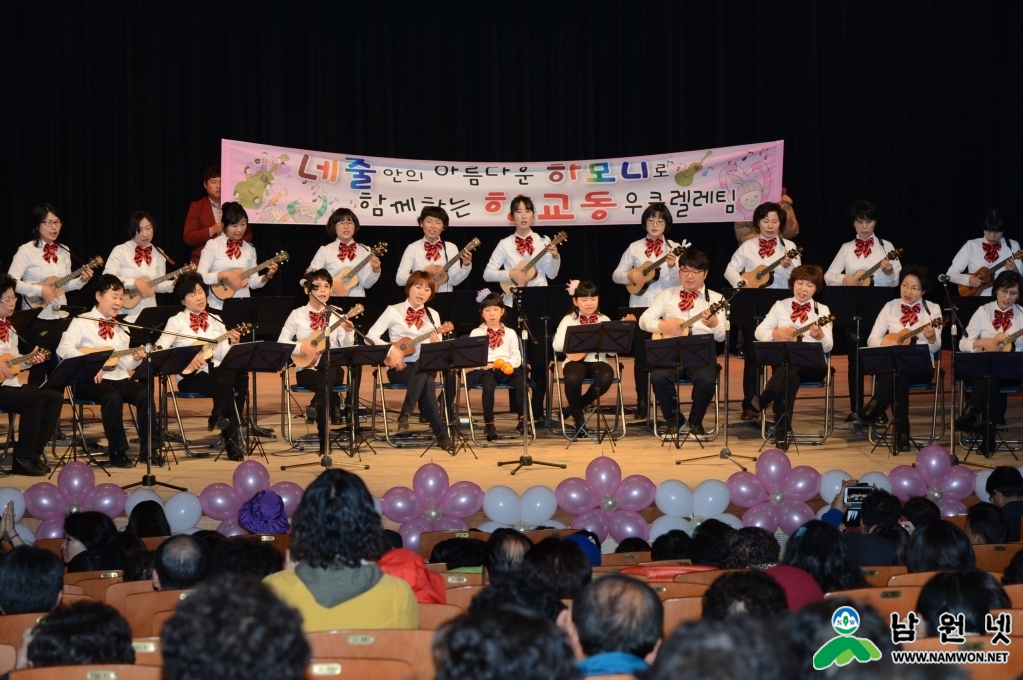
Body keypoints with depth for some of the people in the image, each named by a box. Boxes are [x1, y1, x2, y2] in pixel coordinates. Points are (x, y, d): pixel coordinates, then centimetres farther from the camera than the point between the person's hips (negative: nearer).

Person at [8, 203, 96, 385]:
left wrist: (82, 280, -3)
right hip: (37, 318, -6)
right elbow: (11, 282, -16)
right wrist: (40, 290, -22)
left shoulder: (64, 252, 9)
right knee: (39, 369, -1)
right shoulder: (27, 251, -10)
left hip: (60, 317, 6)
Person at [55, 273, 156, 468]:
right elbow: (63, 349, -14)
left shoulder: (120, 328, 19)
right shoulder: (82, 322, 1)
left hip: (118, 378, 6)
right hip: (91, 380, -6)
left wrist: (135, 359, -4)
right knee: (113, 397, -36)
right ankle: (118, 451, -23)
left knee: (144, 394, -23)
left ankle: (148, 448, -14)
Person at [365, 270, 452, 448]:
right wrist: (391, 349, -18)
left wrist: (436, 343, -15)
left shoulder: (433, 316, 11)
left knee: (425, 375, -38)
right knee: (426, 381, -36)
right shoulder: (393, 311, 2)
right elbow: (371, 336, -4)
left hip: (425, 367, 3)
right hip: (399, 368, -3)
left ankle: (405, 414, -29)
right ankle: (440, 432, -32)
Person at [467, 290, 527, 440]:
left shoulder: (510, 333, 19)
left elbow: (516, 355, 11)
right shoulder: (476, 333, 12)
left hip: (506, 368, 2)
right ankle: (489, 425, -24)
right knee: (489, 385, -37)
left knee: (522, 382, -29)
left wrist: (510, 364, -12)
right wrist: (483, 364, -16)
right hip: (485, 369, -2)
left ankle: (522, 420, -11)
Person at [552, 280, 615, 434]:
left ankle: (576, 407, -6)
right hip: (576, 360, -2)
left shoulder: (604, 320, 9)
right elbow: (556, 345, -7)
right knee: (573, 378, -37)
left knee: (606, 377, -33)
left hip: (597, 360, 2)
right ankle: (578, 416, -7)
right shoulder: (569, 320, 5)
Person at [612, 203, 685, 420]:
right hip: (640, 308, 1)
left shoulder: (674, 248, 2)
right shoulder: (635, 247, 6)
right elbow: (616, 274, 6)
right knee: (641, 356, 4)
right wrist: (630, 275, -14)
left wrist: (672, 267, -25)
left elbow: (680, 281, -5)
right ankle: (642, 402, 12)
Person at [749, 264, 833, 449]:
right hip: (783, 361, 0)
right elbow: (759, 332, 6)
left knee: (793, 365, -38)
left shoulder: (822, 310, 6)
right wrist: (776, 333, -13)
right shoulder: (780, 306, 10)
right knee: (789, 377, -37)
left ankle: (763, 399, -29)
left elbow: (828, 347, -3)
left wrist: (820, 336, -25)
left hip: (812, 365, 0)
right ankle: (782, 432, -38)